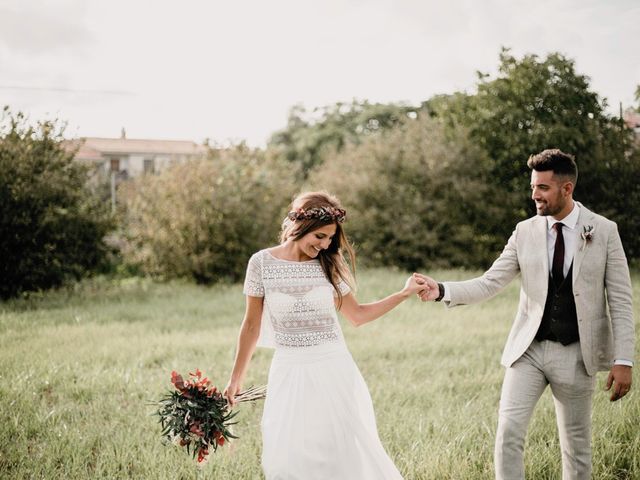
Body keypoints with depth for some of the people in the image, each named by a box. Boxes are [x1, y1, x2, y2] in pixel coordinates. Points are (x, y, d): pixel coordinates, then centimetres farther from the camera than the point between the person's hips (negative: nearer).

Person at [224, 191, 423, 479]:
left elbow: (357, 315, 10)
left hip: (333, 371, 1)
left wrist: (404, 294, 3)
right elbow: (252, 325, 4)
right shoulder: (262, 263, -4)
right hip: (290, 373, -1)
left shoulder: (328, 264, 1)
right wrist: (236, 379, 7)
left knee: (346, 455, 3)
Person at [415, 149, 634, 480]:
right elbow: (489, 284, -1)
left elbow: (620, 301, -3)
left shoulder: (604, 231, -3)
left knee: (576, 445, 8)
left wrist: (623, 360, -9)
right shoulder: (525, 232, 3)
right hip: (529, 350, 1)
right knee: (508, 431, -9)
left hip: (575, 354, -1)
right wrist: (441, 290, -18)